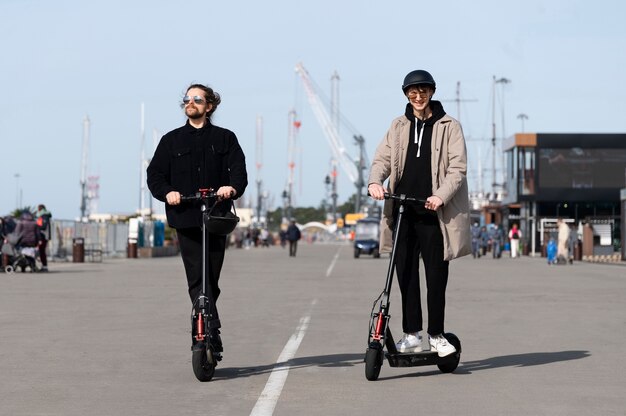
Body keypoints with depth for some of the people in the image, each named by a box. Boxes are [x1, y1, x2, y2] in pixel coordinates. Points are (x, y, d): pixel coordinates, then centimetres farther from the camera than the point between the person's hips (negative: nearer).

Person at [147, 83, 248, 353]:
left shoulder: (225, 138, 12)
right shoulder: (171, 140, 15)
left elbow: (239, 171, 1)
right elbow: (155, 174, 9)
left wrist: (232, 187, -22)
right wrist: (167, 192, -12)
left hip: (217, 217, 0)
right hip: (186, 219, 0)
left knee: (211, 279, 4)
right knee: (197, 279, -12)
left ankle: (202, 334, 17)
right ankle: (211, 334, -17)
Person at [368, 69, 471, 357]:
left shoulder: (449, 127, 4)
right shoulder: (398, 127, 14)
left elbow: (457, 167, -3)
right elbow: (383, 158, 8)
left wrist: (441, 196, -19)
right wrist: (375, 182, -14)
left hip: (433, 211, -3)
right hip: (402, 210, 3)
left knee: (436, 276, -2)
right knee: (406, 274, 2)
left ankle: (436, 335, 9)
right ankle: (411, 334, 8)